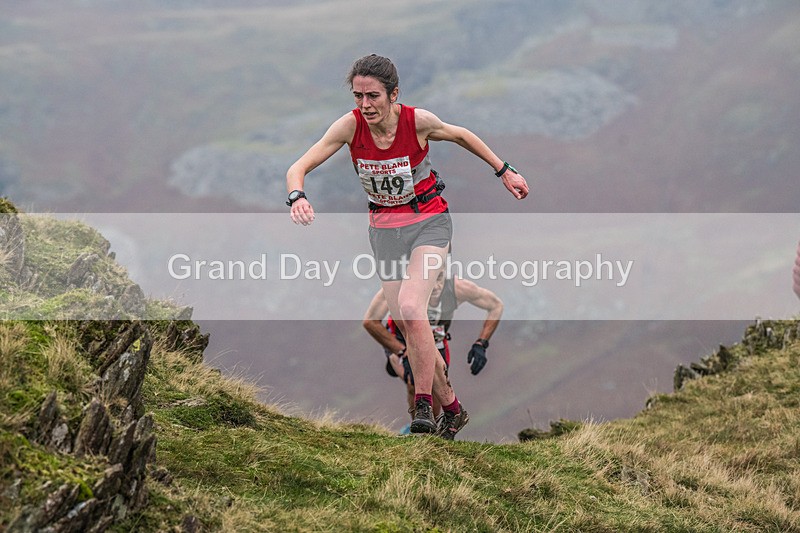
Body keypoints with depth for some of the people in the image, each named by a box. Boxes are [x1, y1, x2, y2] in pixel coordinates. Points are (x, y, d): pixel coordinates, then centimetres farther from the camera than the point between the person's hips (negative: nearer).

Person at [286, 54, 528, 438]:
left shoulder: (417, 121, -19)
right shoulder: (351, 125, -16)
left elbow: (460, 135, 2)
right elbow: (298, 167, -18)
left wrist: (504, 171, 11)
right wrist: (297, 196, -41)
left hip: (428, 221, -3)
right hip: (384, 227, 3)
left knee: (411, 308, -25)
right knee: (405, 323, 3)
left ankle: (423, 405, -16)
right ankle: (451, 407, 18)